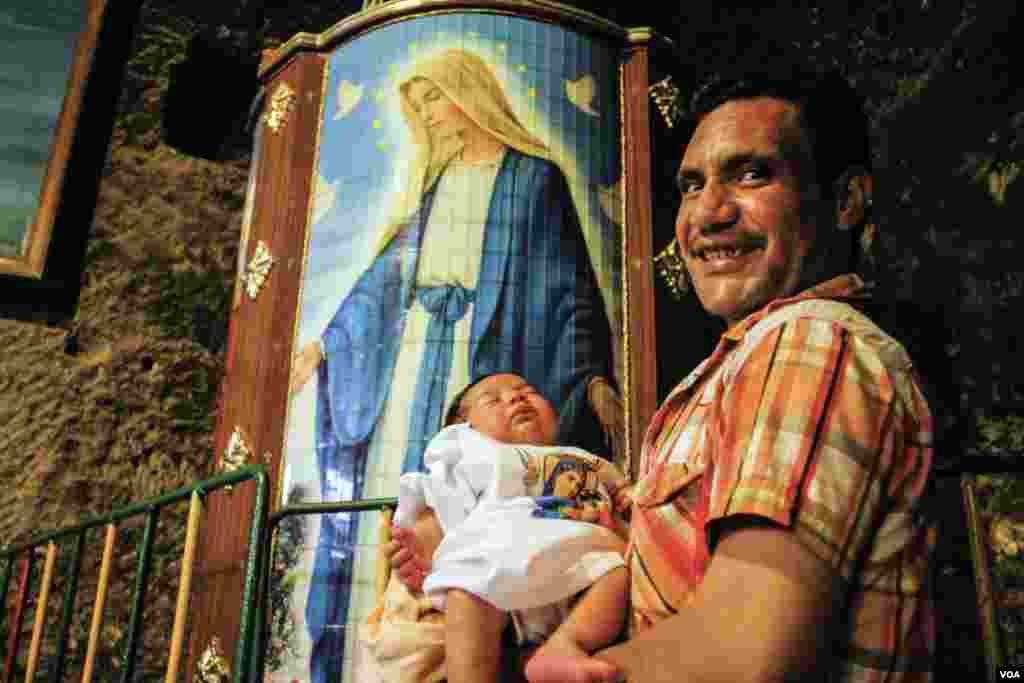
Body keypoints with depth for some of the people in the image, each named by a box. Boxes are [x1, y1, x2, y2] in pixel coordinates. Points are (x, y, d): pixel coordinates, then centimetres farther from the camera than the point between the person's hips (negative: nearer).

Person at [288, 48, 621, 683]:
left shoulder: (534, 176, 4)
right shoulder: (433, 180, 19)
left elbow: (569, 279, -2)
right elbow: (391, 267, 22)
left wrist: (594, 374, -12)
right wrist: (329, 340, 22)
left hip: (491, 355, -5)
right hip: (417, 349, 5)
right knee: (399, 489, -1)